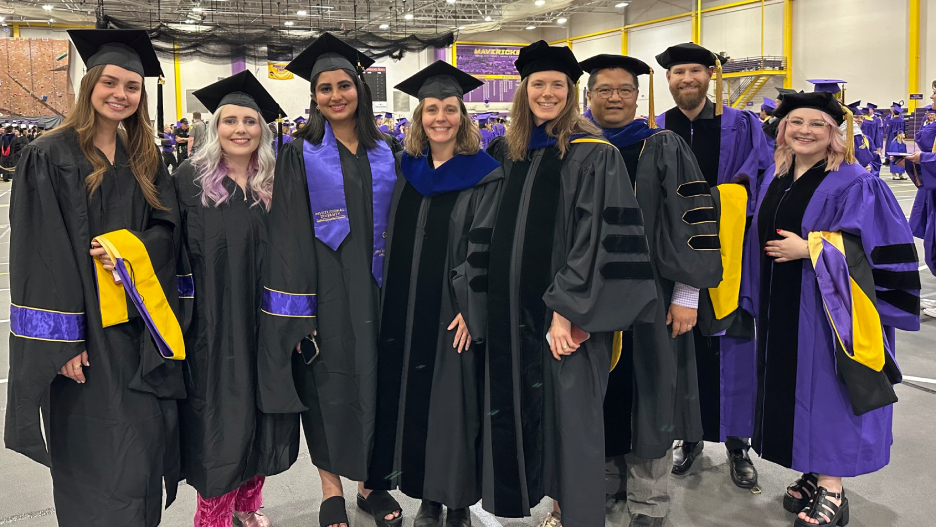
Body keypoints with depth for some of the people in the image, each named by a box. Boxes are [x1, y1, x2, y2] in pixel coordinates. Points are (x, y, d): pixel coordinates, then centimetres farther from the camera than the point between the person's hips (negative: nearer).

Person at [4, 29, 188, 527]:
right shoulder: (50, 157, -6)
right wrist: (61, 341, -16)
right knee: (94, 454, 1)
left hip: (139, 329, 5)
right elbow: (41, 253, -11)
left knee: (142, 444, 9)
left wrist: (127, 248, -16)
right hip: (84, 331, -5)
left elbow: (167, 228, 6)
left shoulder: (145, 160, 12)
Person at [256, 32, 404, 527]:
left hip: (376, 288, 3)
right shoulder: (300, 154, -3)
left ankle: (369, 481, 25)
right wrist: (297, 308, -14)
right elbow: (288, 236, -7)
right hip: (325, 291, -3)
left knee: (375, 379, 9)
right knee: (328, 383, 4)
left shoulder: (386, 152, 8)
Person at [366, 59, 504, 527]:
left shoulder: (485, 176, -5)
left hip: (454, 313, -5)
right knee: (412, 401, 10)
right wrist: (388, 303, 8)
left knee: (453, 403, 2)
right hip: (405, 310, 5)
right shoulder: (406, 170, 9)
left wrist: (471, 308, -17)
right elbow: (393, 241, 13)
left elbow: (485, 248, -10)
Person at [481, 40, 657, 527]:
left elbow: (597, 237, -14)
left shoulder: (593, 154, -8)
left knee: (569, 409, -1)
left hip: (565, 306, -6)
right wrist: (481, 296, 11)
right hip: (513, 305, 6)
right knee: (523, 406, 11)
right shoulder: (507, 152, 10)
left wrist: (568, 308, -19)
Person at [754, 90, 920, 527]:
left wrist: (810, 248, -21)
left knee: (825, 387, -3)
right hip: (781, 311, 7)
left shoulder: (854, 184, -8)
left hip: (827, 311, -6)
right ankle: (812, 475, 25)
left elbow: (876, 247, -15)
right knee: (792, 387, 10)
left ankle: (832, 491, 8)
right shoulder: (776, 180, 11)